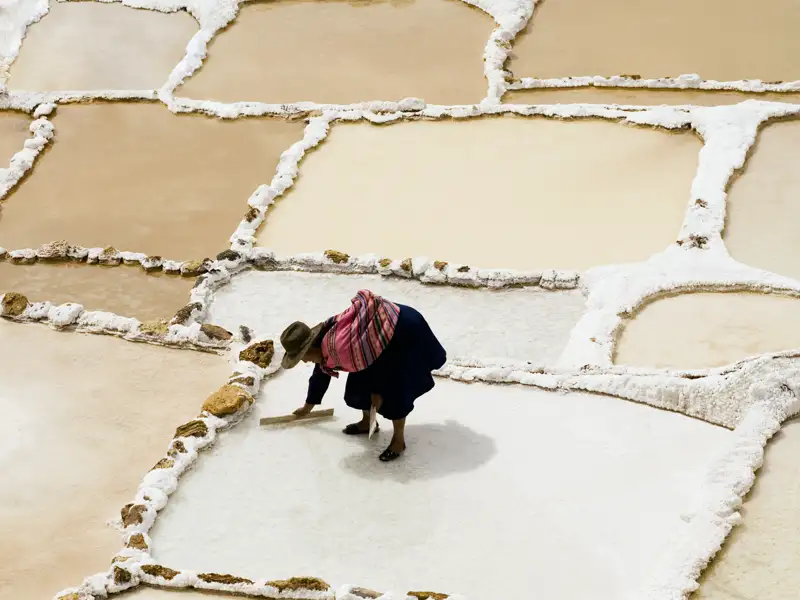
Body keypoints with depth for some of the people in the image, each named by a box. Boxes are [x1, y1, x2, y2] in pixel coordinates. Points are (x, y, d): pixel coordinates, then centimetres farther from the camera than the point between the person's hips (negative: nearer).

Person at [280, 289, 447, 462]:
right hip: (385, 331, 10)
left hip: (406, 332, -10)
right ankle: (367, 422, 32)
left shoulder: (340, 347, -34)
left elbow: (379, 362, -24)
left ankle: (399, 440, 7)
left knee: (394, 392, -7)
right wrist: (308, 406, 33)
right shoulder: (323, 344, 0)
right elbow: (320, 375, 19)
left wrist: (377, 391, -7)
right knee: (361, 383, 11)